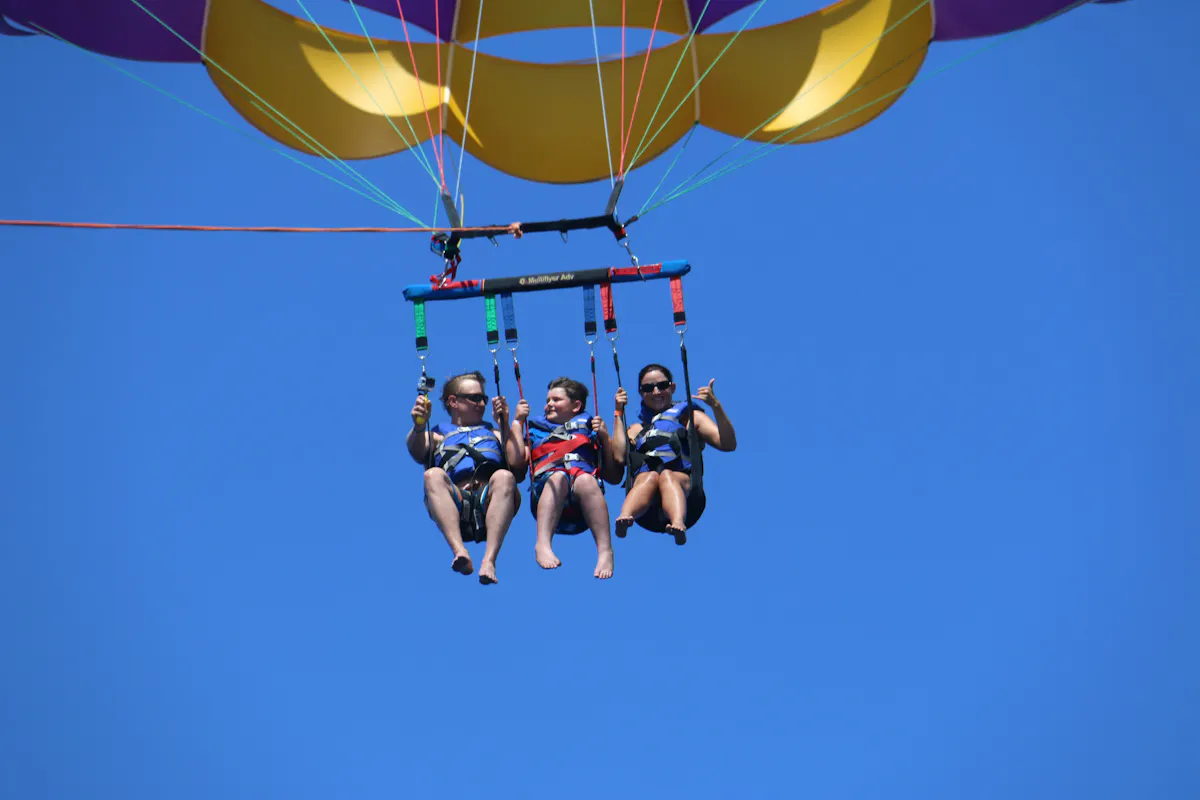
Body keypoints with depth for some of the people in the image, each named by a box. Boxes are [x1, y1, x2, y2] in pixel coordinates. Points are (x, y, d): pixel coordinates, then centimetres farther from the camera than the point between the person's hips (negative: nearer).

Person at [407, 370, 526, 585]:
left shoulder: (495, 432, 35)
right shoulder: (437, 435, 30)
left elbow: (517, 462, 16)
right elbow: (417, 452, 5)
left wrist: (505, 423, 14)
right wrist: (419, 426, -15)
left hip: (491, 503, 1)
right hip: (456, 507, 0)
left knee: (504, 477, -32)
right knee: (433, 475, -31)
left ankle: (489, 559, -47)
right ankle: (460, 552, -48)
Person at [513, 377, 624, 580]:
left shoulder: (589, 428, 30)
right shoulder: (536, 430, 34)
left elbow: (614, 477, 21)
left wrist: (605, 438, 11)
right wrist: (517, 421, 19)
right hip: (546, 490, 0)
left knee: (585, 480, -35)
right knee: (558, 476, -33)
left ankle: (605, 550, -46)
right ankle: (543, 545, -51)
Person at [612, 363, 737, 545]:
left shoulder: (690, 417, 28)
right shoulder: (636, 429, 34)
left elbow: (728, 445, 11)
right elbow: (619, 457, 10)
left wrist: (716, 406, 0)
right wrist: (619, 413, 15)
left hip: (684, 487, -1)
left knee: (667, 476, -35)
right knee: (650, 476, -34)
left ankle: (678, 524, -66)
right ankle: (624, 518, -64)